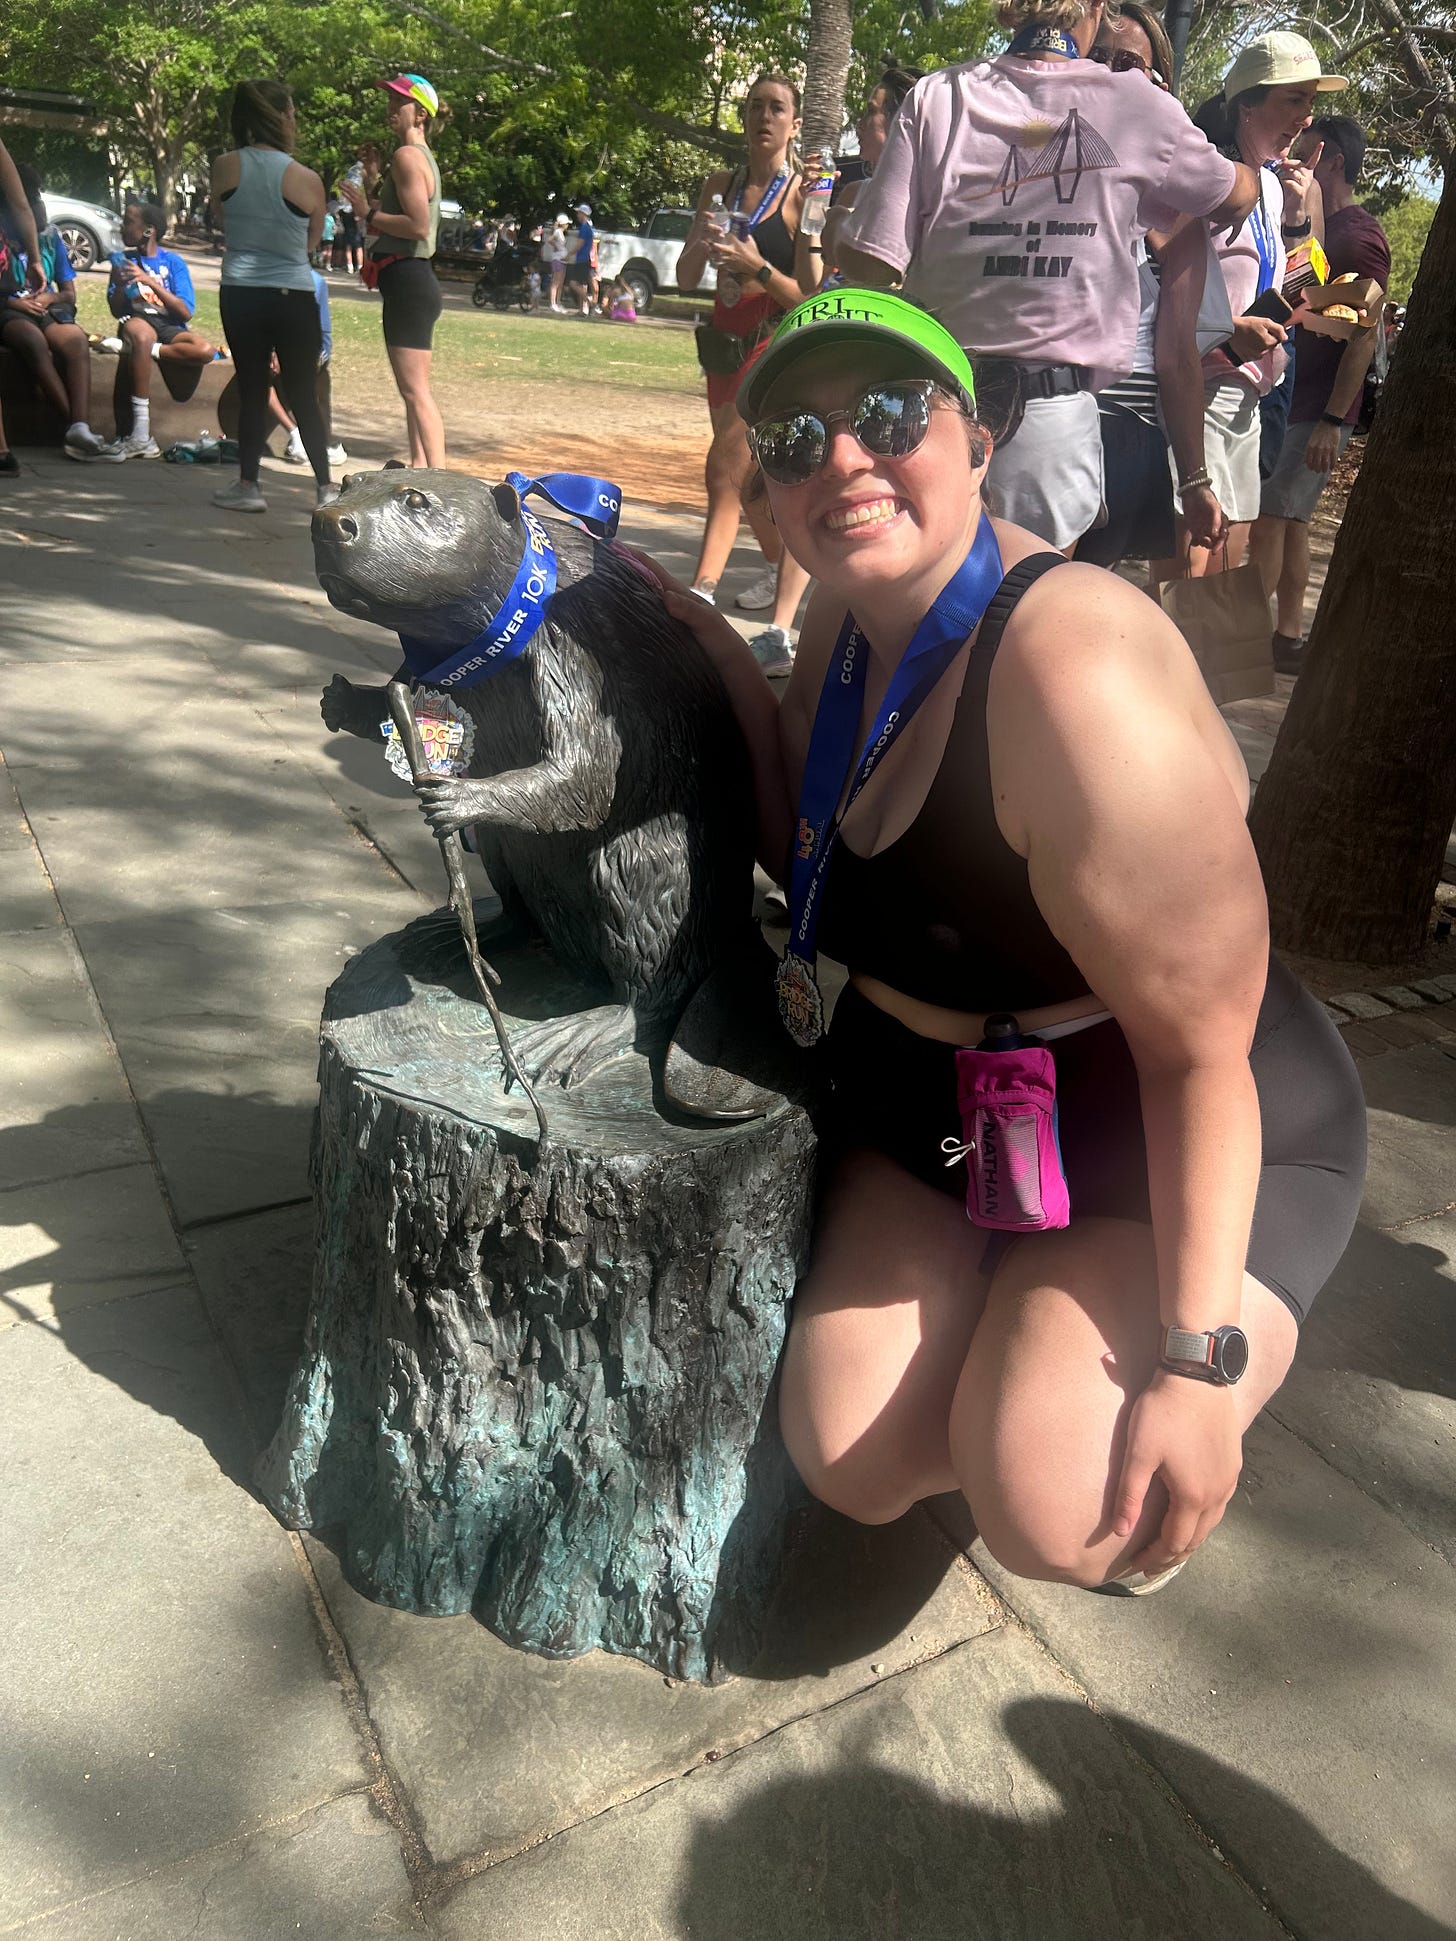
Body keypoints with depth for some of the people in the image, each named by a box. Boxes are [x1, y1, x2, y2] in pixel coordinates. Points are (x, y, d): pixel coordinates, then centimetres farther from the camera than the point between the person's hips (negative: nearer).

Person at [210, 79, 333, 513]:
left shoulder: (224, 167, -1)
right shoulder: (307, 179, -7)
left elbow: (222, 221, 13)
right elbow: (311, 244, 6)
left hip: (240, 294, 2)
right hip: (293, 298, -2)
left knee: (251, 390, 10)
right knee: (303, 395, 8)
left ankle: (248, 485, 10)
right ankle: (325, 486, 13)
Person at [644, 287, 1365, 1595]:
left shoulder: (1080, 683, -29)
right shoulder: (851, 615, -3)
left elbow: (1203, 1052, -25)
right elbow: (811, 855, 6)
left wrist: (1199, 1360, -25)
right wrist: (727, 661, -6)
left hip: (1175, 1140, -6)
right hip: (924, 1096, 6)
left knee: (1054, 1510, -21)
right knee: (853, 1461, -6)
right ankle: (990, 1322, 24)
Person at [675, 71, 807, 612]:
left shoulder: (803, 194, -7)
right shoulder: (721, 184, 9)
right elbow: (686, 279, 6)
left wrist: (758, 267, -26)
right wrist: (700, 243, -14)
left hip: (775, 343, -7)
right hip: (726, 339, 7)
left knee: (725, 469, -17)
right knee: (742, 470, 16)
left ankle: (701, 589, -18)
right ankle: (778, 567, 35)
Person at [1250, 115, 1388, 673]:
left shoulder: (1359, 237, -12)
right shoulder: (1324, 230, 18)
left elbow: (1364, 337, -18)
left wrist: (1331, 422, -24)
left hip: (1323, 407, -9)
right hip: (1294, 398, 9)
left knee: (1269, 519, -12)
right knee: (1290, 521, 9)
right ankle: (1286, 639, 14)